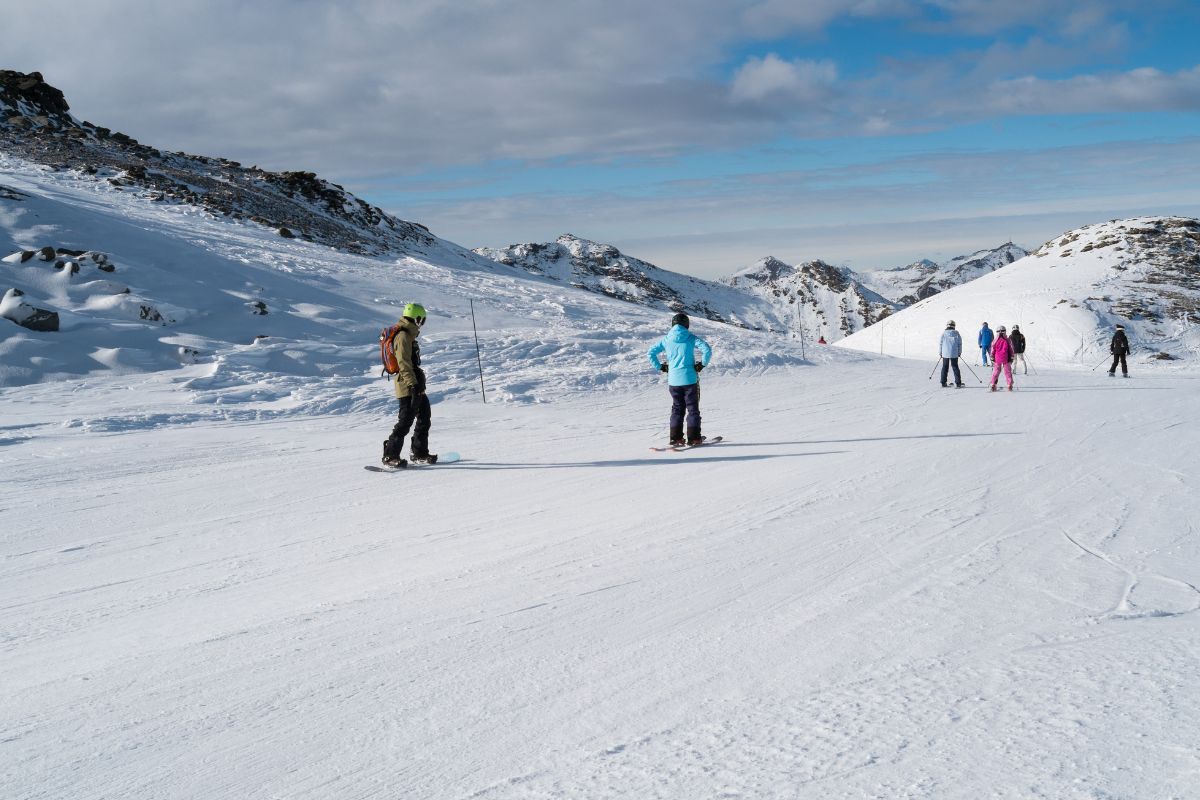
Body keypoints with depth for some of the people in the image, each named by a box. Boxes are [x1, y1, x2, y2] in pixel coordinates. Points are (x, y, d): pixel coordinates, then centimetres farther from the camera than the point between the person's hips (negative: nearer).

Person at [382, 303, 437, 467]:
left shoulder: (408, 335, 17)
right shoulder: (403, 336, -15)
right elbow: (404, 364, -22)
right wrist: (413, 385, -26)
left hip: (416, 386, 11)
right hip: (408, 387, -11)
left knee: (424, 418, 14)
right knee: (406, 420, -9)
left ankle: (420, 453, 23)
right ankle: (390, 455, -4)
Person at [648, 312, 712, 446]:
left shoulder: (666, 339, 3)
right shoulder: (691, 338, -5)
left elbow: (651, 353, 2)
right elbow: (707, 349, -17)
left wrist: (660, 367, 9)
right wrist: (702, 364, -4)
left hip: (673, 380, 3)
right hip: (689, 378, -3)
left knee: (677, 408, 14)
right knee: (693, 408, 6)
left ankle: (675, 438, 10)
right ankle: (693, 437, 4)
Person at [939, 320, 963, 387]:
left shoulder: (944, 333, -2)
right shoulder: (956, 333, -1)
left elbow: (940, 343, 1)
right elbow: (960, 343, 3)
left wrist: (940, 352, 12)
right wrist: (959, 352, 13)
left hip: (945, 354, 0)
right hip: (954, 354, 0)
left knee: (944, 368, 10)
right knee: (955, 367, 5)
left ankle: (943, 382, 12)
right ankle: (958, 383, -1)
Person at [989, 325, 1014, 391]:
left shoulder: (995, 341, -4)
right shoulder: (1007, 340, -4)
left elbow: (992, 351, 1)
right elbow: (1011, 350, 2)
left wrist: (992, 360, 10)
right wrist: (1011, 358, 10)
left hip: (997, 359, 0)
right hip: (1006, 359, 0)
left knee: (995, 372, 9)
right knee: (1008, 372, 9)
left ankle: (993, 385, 7)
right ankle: (1010, 385, 9)